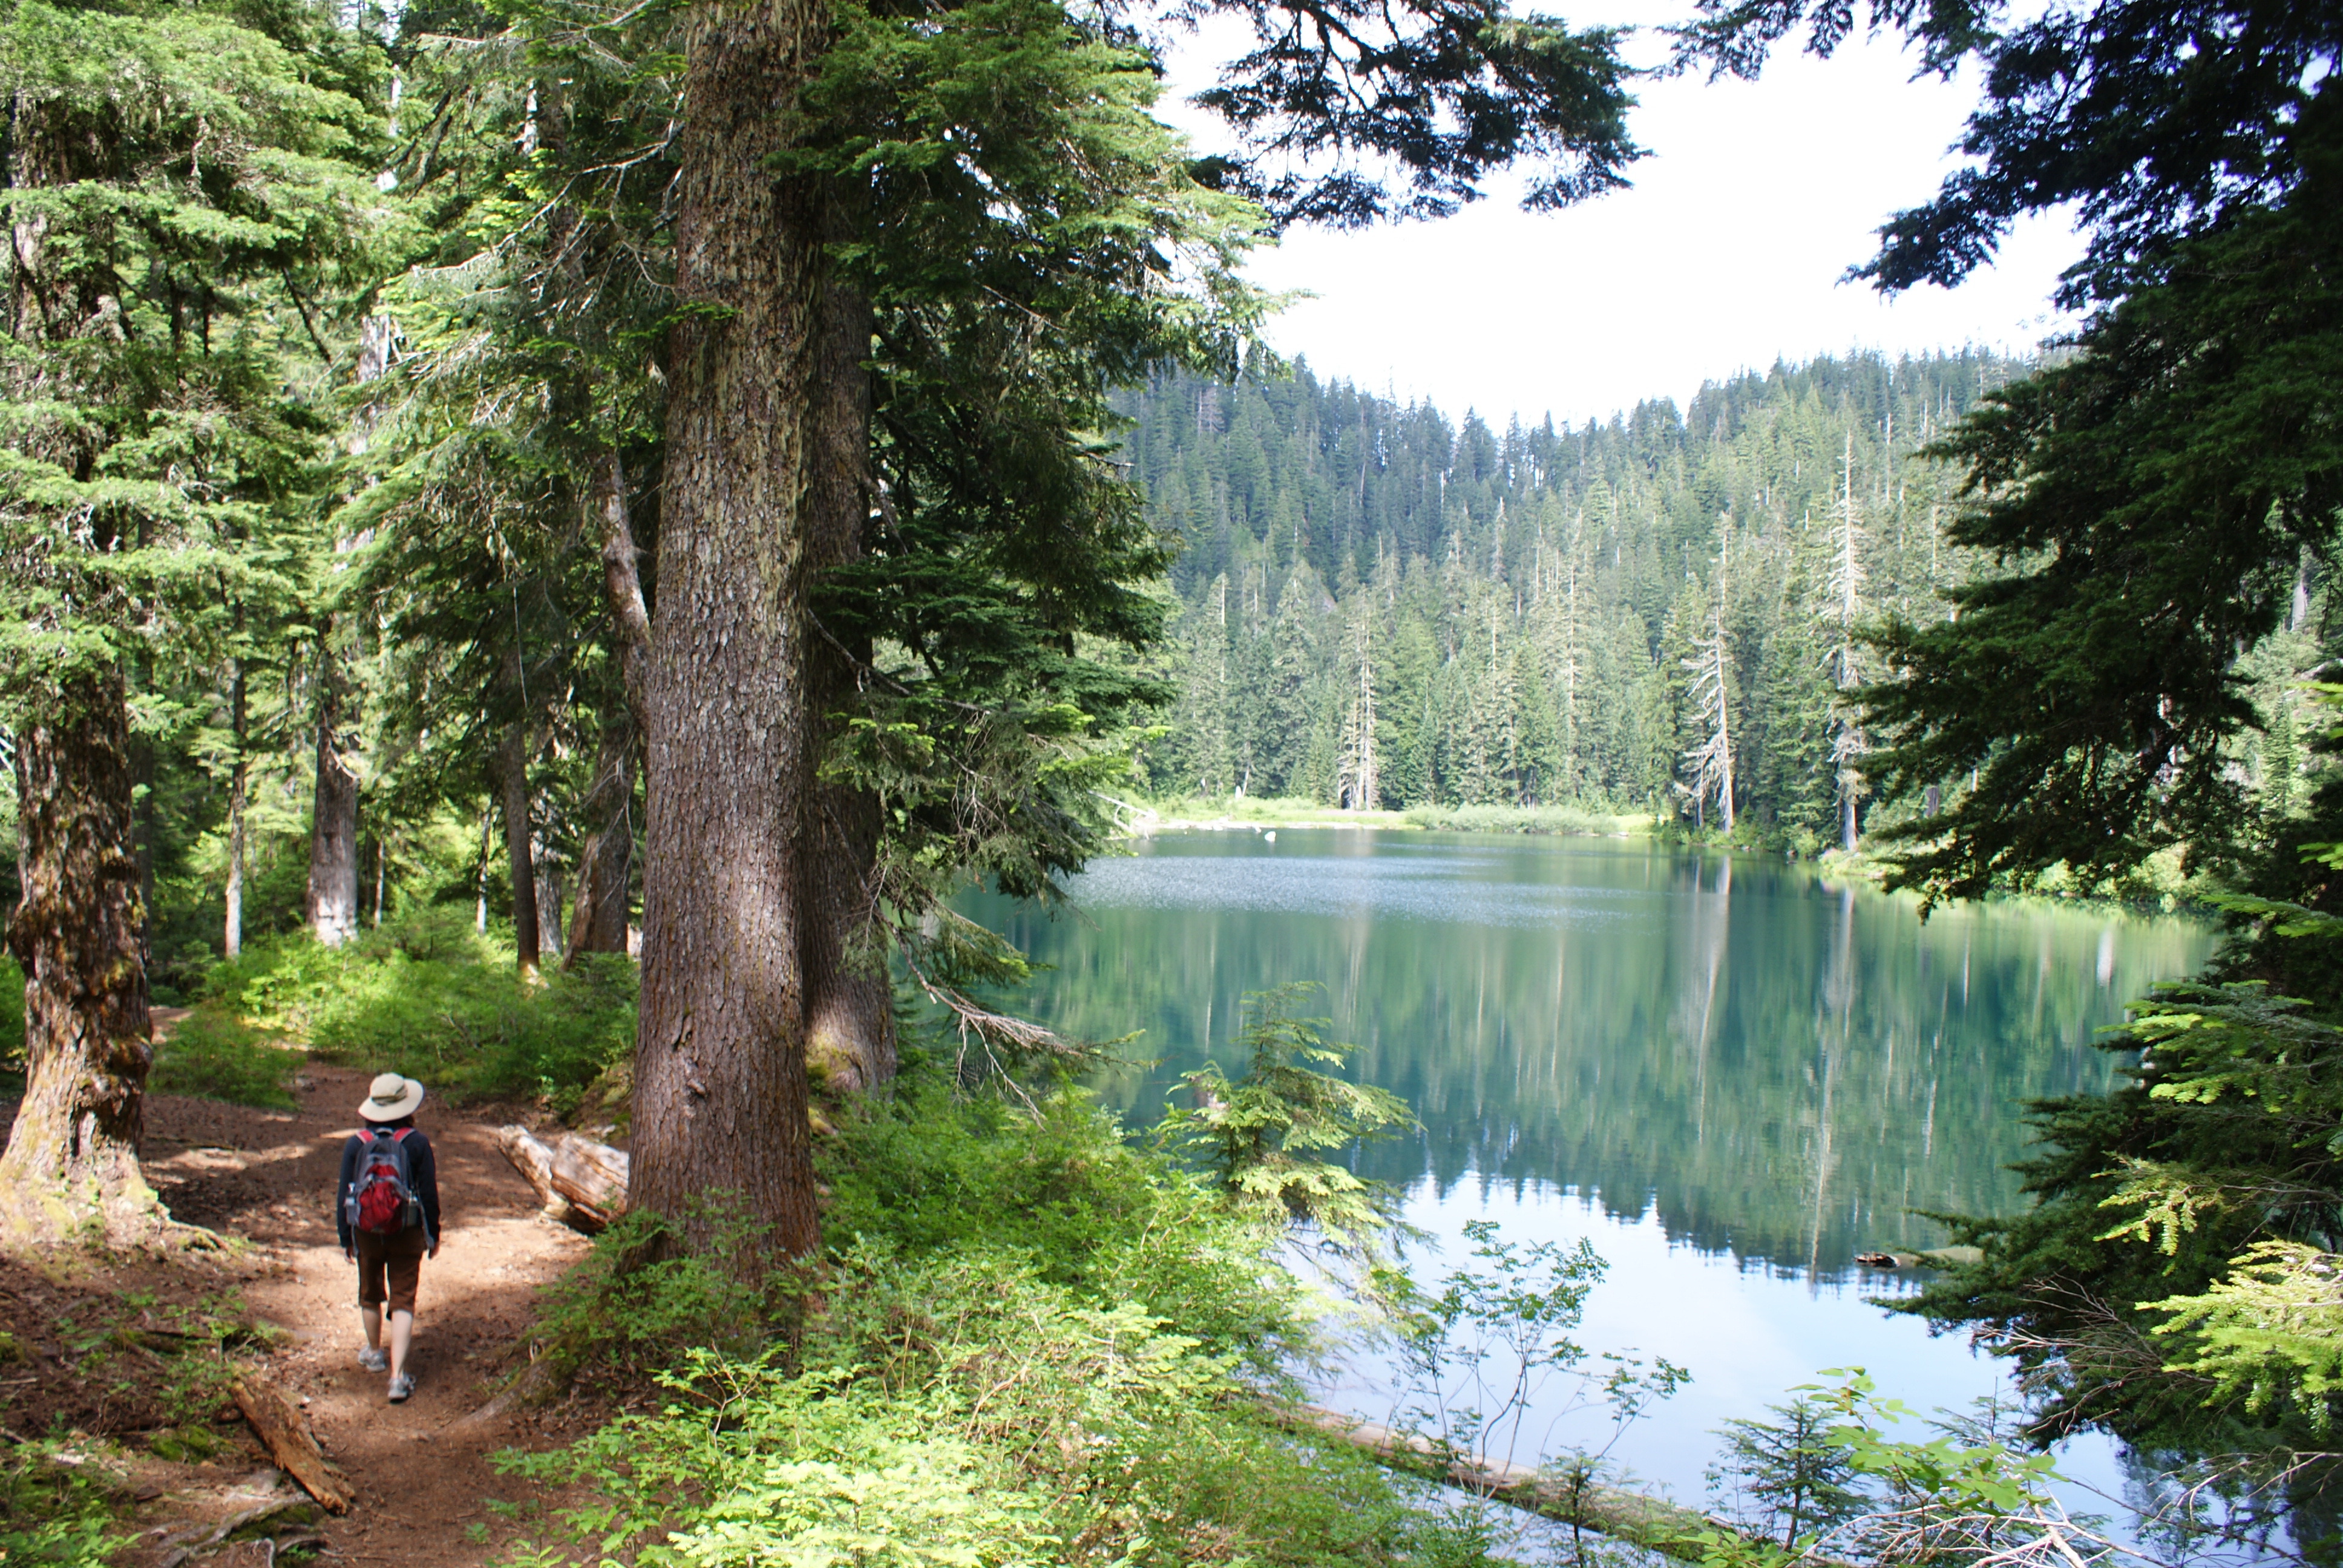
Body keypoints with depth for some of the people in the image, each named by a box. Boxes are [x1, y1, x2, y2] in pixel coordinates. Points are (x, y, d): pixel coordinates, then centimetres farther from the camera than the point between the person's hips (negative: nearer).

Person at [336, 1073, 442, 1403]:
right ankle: (398, 1375, -7)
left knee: (371, 1295, 23)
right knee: (403, 1302, 2)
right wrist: (434, 1234, 5)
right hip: (407, 1235, -2)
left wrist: (345, 1237, 9)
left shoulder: (355, 1144, -7)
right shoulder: (417, 1142, -11)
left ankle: (374, 1354, 44)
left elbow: (344, 1196, -3)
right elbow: (429, 1193, -7)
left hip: (367, 1233, 2)